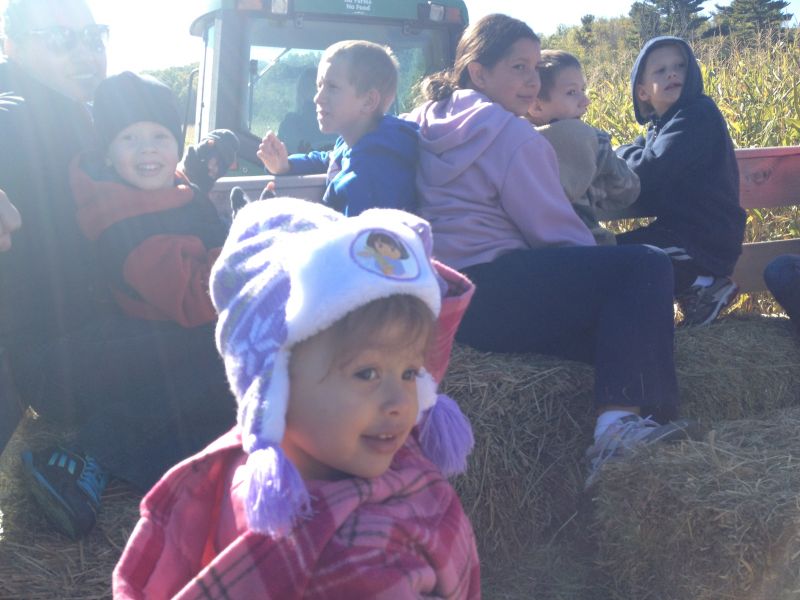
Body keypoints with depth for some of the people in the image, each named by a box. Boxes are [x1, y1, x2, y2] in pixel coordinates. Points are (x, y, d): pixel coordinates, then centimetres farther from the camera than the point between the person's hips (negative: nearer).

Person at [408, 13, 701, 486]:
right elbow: (557, 233, -6)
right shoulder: (512, 135, -7)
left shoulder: (431, 122, 19)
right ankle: (619, 420, -20)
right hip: (490, 293, -10)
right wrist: (601, 266, 11)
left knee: (614, 329, 15)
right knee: (647, 268, -14)